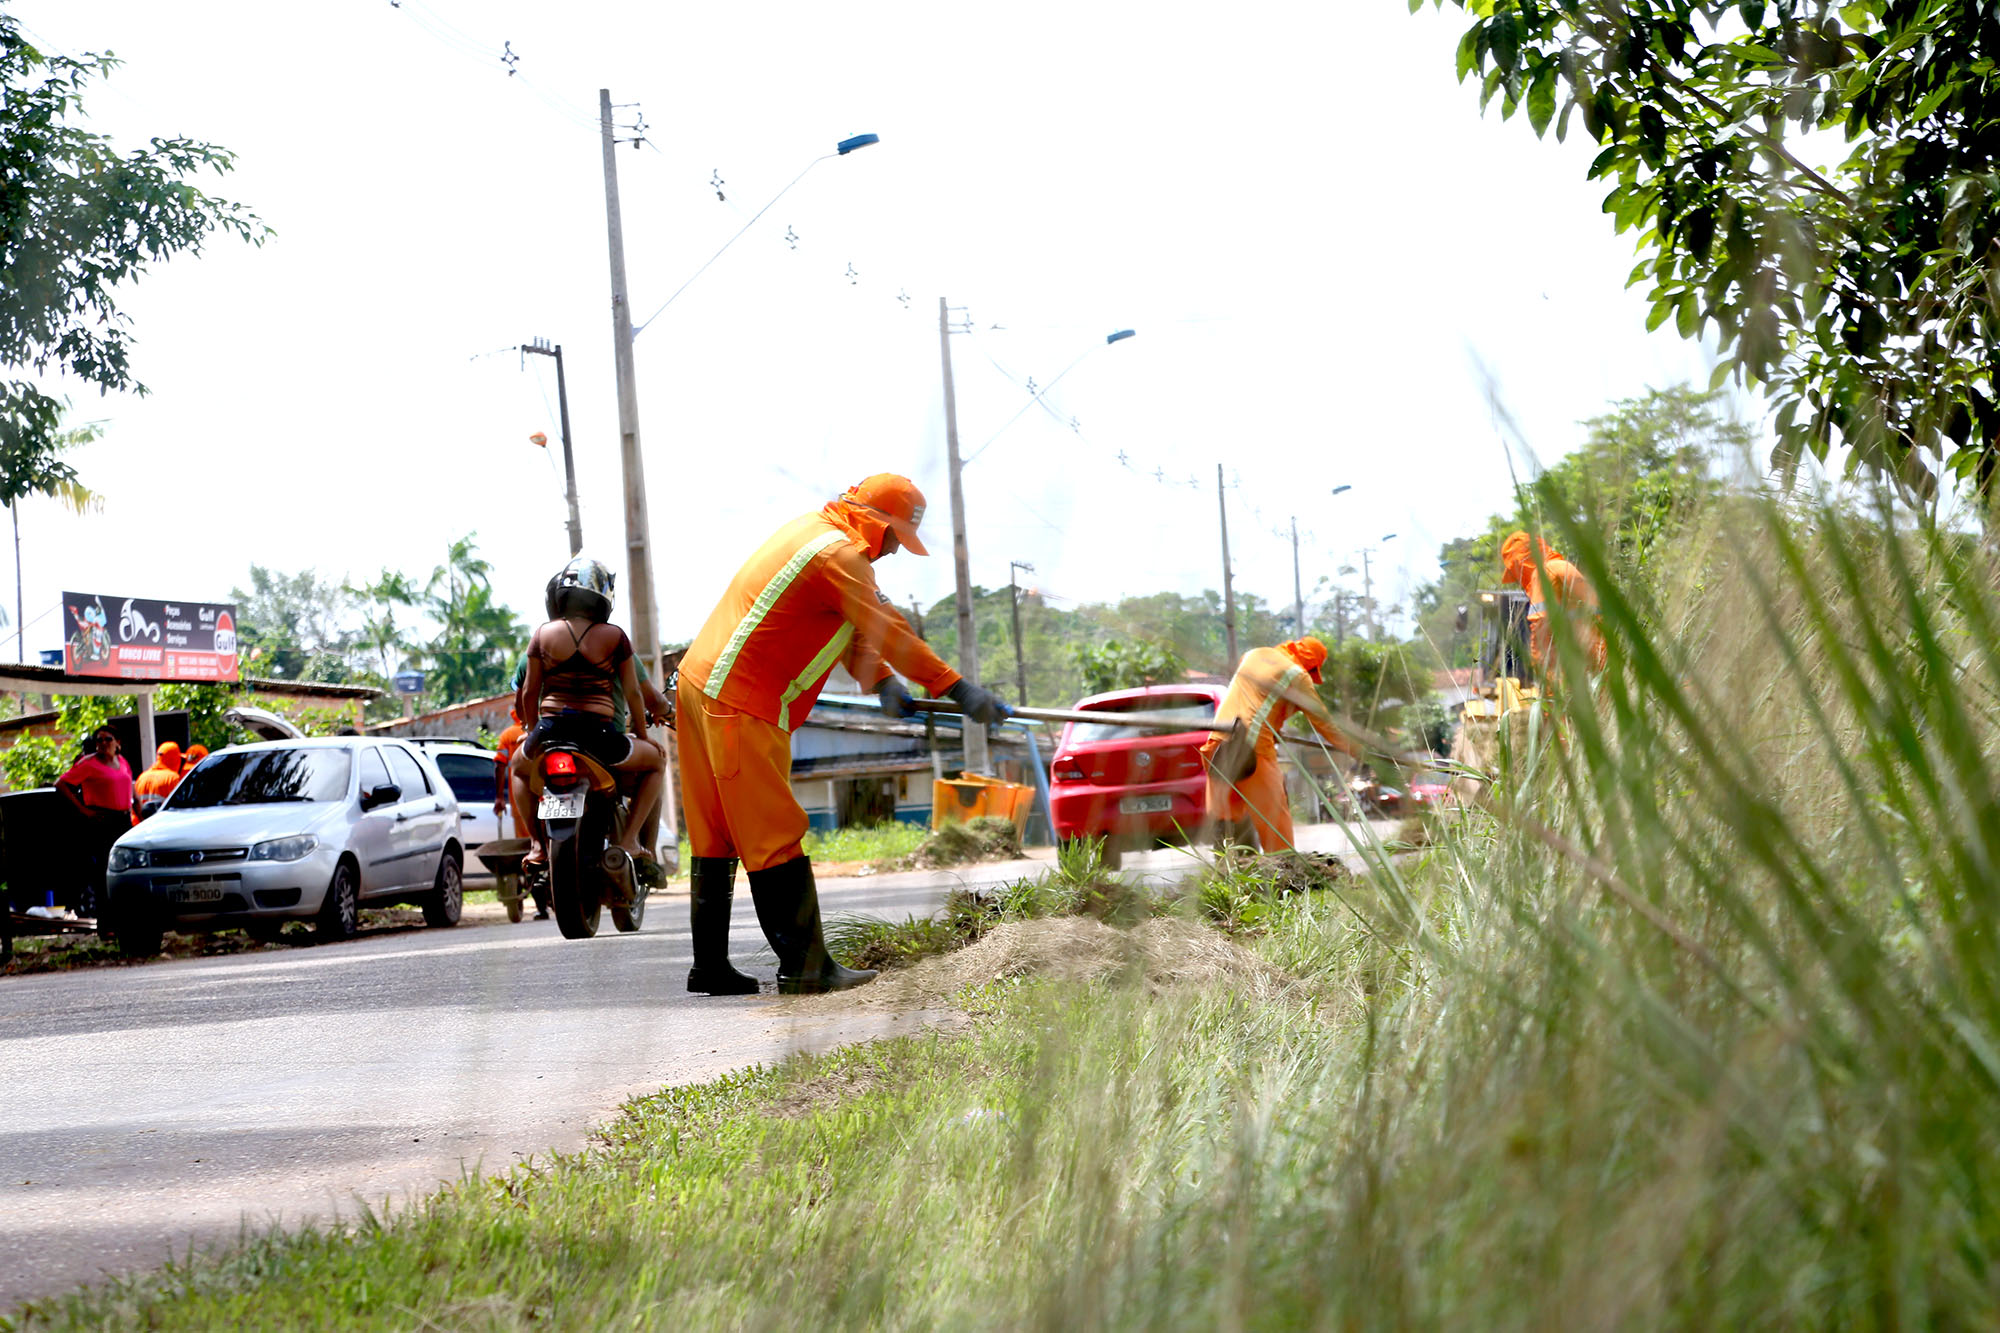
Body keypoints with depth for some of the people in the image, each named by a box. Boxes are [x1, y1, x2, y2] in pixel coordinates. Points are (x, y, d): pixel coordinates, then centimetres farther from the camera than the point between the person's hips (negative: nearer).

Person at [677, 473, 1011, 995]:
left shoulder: (811, 531, 18)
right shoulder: (840, 554, -13)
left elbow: (846, 628, 25)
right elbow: (889, 632, -15)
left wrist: (881, 680, 15)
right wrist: (960, 691, -11)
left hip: (700, 685, 10)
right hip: (742, 703, -10)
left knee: (715, 835, 11)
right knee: (774, 836, -7)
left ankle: (710, 966, 14)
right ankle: (804, 965, -5)